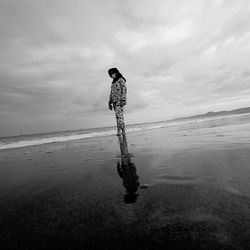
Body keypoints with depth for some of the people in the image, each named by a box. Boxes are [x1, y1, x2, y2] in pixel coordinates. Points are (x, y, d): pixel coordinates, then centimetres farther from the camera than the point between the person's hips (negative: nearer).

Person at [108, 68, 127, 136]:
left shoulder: (121, 80, 3)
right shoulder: (113, 82, 26)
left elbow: (124, 90, -9)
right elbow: (111, 93, 22)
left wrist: (123, 100, -21)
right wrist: (110, 103, 14)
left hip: (120, 99, -7)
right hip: (114, 100, 7)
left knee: (118, 114, -21)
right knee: (120, 116, 2)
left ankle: (119, 130, -24)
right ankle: (123, 130, 3)